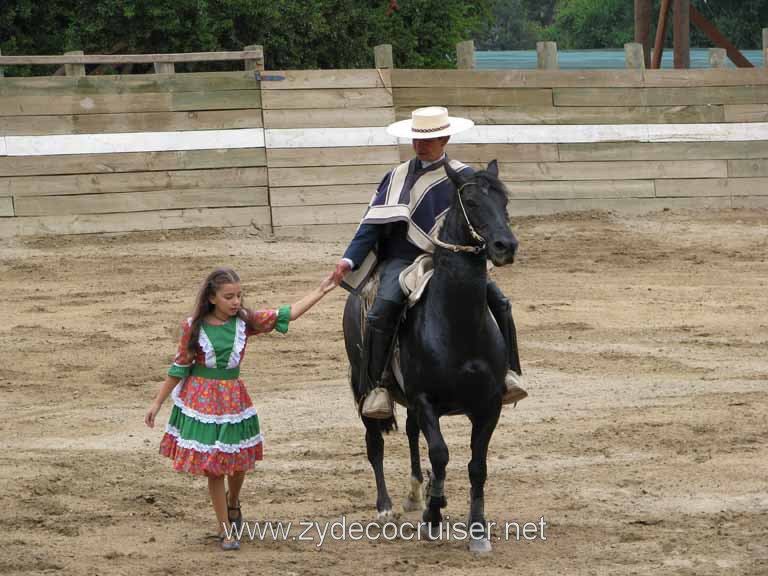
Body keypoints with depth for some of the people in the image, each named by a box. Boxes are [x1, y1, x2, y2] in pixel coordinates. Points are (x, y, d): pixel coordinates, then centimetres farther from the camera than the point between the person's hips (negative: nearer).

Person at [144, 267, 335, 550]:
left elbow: (287, 314, -6)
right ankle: (224, 529, 14)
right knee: (214, 469, 3)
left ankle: (233, 503, 45)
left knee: (238, 463, 13)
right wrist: (157, 403, 0)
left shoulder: (245, 322, -5)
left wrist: (321, 291, -12)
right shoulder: (194, 327, -11)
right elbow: (179, 368, -2)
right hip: (202, 399, -3)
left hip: (233, 397, 3)